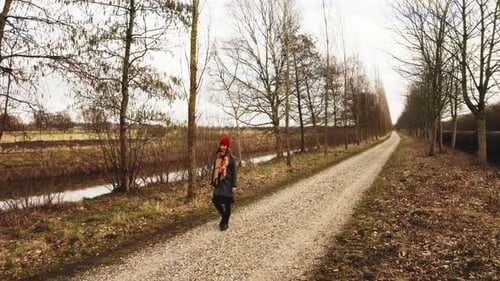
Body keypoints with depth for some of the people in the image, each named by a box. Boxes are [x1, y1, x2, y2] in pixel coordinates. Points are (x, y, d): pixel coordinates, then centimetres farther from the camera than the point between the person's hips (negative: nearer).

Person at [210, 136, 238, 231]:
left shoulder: (231, 158, -7)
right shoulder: (217, 157, 6)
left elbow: (234, 172, -7)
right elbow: (214, 170, 11)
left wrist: (234, 186, -12)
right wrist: (213, 183, 10)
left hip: (227, 184, -4)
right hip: (219, 183, 4)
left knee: (227, 203, 3)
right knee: (216, 202, 1)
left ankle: (225, 223, 18)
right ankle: (225, 216, 27)